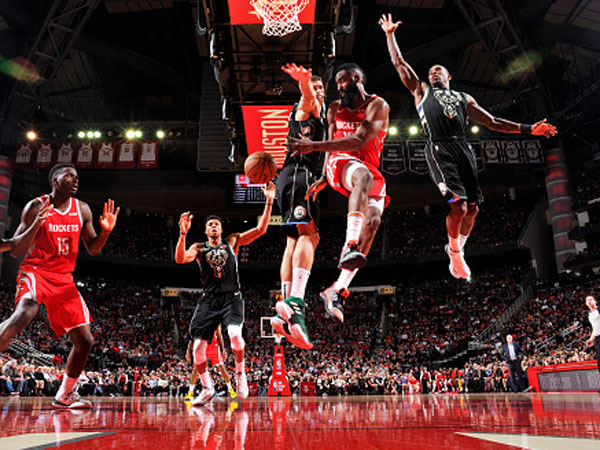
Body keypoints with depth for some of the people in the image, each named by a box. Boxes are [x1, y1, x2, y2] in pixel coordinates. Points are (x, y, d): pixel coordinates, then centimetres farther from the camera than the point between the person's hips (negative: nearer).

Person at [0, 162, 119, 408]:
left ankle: (64, 396, 20)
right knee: (25, 311, -39)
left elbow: (92, 249, 12)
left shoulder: (82, 210, 6)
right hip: (35, 271, -5)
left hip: (63, 278, 5)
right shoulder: (37, 206, -8)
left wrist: (105, 231, -7)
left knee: (85, 340, 2)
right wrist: (35, 226, -26)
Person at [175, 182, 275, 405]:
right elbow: (180, 259, -10)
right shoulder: (199, 248, 10)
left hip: (231, 298, -2)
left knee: (234, 334, -28)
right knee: (198, 347, -4)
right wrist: (183, 233, -23)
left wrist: (269, 203, -8)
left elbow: (260, 230, 1)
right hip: (209, 300, 2)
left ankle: (240, 372, 0)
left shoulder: (232, 242, 9)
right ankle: (207, 389, 17)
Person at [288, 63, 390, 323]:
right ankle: (350, 245, -56)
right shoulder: (336, 109, 17)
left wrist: (314, 146, -23)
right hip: (341, 164, 1)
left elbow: (359, 141, -16)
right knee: (364, 175, -36)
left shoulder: (377, 106, -1)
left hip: (371, 170, -1)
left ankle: (338, 290, -24)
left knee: (372, 221, -25)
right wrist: (323, 178, 18)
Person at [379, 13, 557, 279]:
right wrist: (390, 35, 22)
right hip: (439, 149, -4)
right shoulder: (422, 91, 24)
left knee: (472, 208, -2)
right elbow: (399, 63, 23)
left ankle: (457, 246, 22)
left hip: (463, 148, 4)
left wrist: (528, 129, 19)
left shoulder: (464, 98, 30)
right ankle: (455, 255, 2)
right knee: (458, 204, -19)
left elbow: (493, 122, 26)